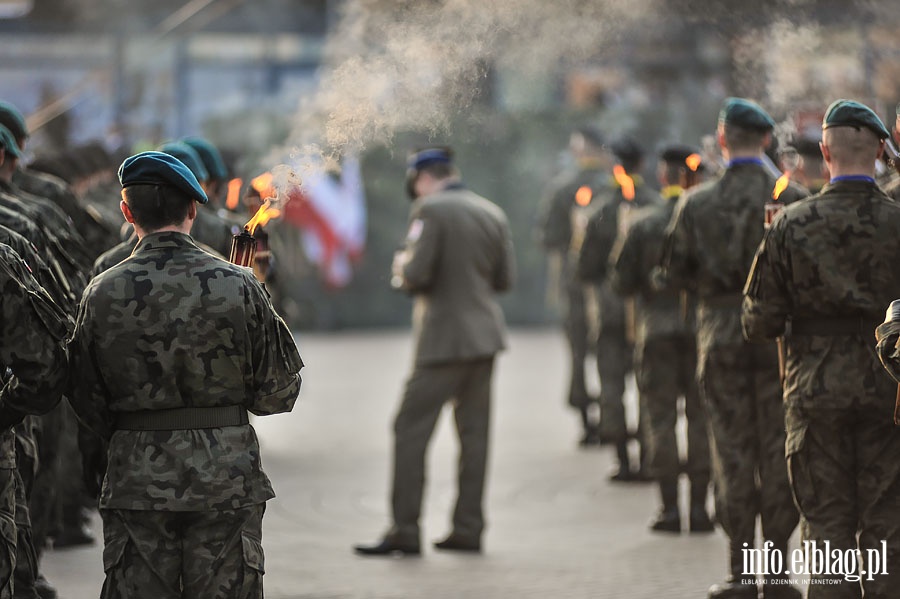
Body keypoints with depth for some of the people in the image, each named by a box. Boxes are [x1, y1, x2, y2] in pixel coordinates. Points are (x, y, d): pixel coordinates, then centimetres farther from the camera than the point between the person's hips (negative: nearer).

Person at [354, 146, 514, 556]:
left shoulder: (431, 210, -11)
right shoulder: (492, 214, 10)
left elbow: (415, 275, -17)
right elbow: (504, 279, 13)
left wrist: (401, 267, 4)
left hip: (445, 340, -7)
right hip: (485, 335, 7)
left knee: (411, 430, -3)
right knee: (473, 431, 10)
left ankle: (405, 530, -5)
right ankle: (468, 528, 11)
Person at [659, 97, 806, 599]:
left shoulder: (697, 204, -3)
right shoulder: (792, 200, -7)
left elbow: (675, 273, 3)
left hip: (721, 337, 1)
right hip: (778, 336, -1)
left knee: (732, 450, 6)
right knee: (779, 453, 5)